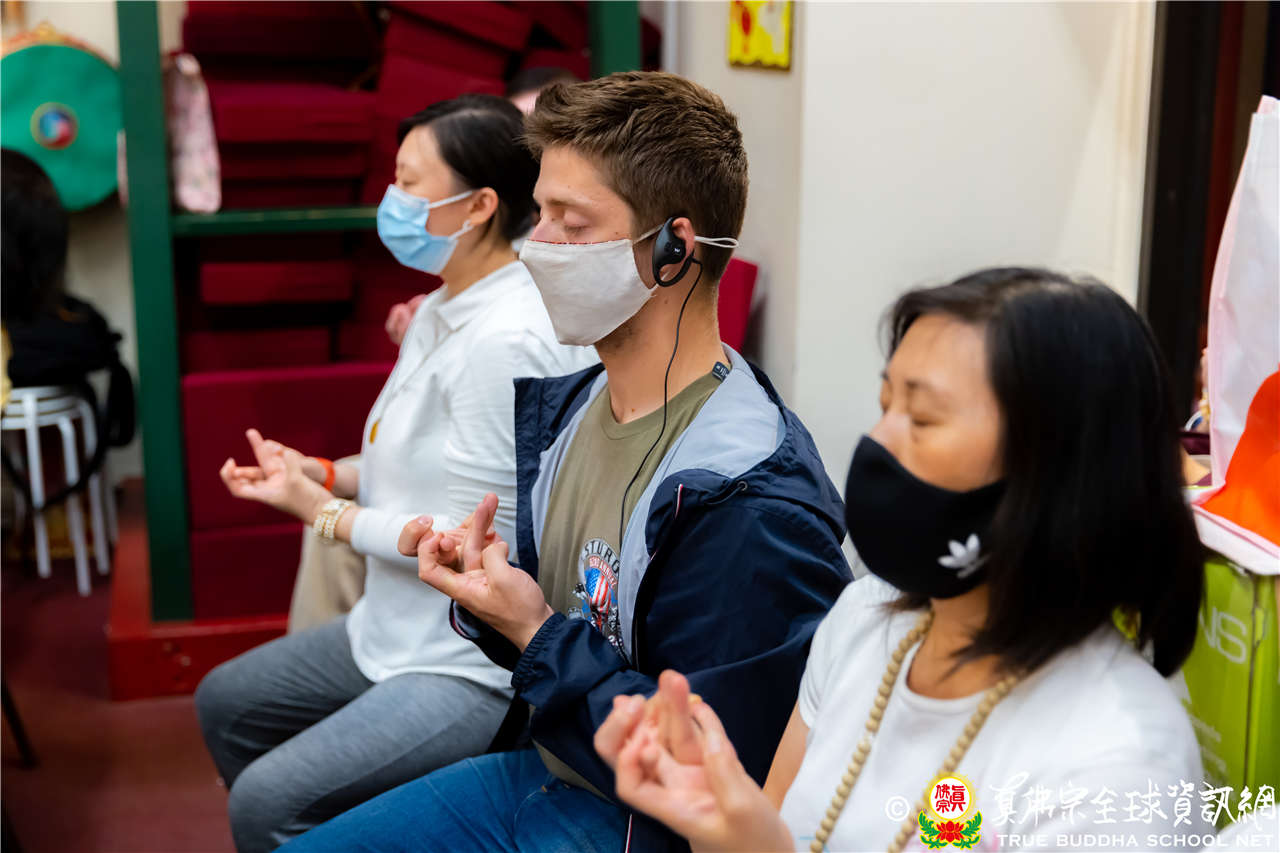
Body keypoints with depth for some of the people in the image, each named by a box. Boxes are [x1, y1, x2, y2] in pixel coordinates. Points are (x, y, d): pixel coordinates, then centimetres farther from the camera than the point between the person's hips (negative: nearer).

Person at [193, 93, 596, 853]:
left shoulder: (507, 342, -25)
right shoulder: (444, 308, 6)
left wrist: (323, 512, -14)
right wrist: (321, 475, 3)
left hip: (479, 668, -10)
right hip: (402, 631, 10)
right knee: (226, 703, 23)